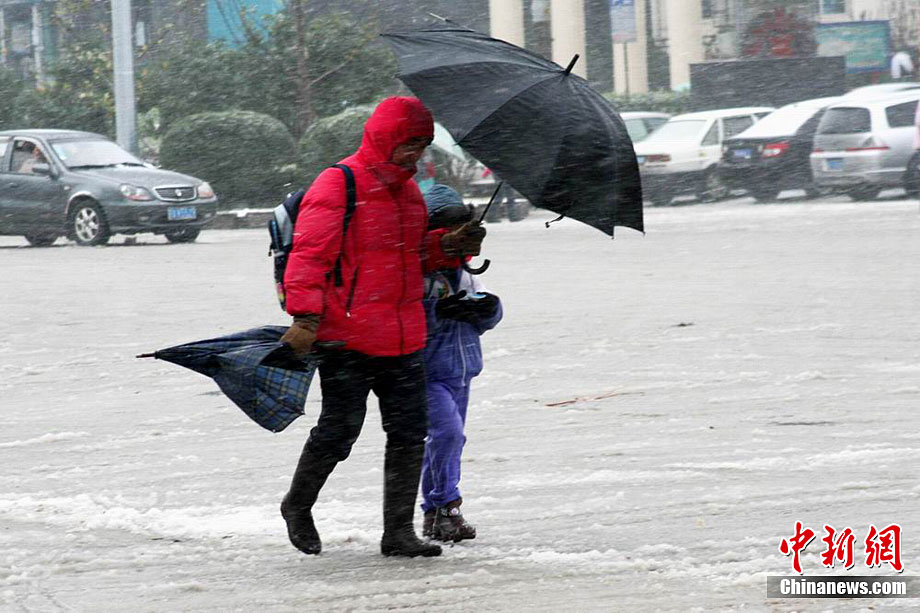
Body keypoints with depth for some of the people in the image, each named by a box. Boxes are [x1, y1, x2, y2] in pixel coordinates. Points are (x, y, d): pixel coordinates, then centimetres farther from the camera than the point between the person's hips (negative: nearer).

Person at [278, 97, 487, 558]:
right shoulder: (338, 185, -8)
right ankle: (298, 507, 23)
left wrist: (449, 246, 8)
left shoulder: (407, 190, 17)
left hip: (404, 339, 7)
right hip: (349, 339, -7)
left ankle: (398, 532, 10)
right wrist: (306, 317, -21)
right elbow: (309, 254, -13)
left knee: (410, 433, 4)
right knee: (339, 430, -1)